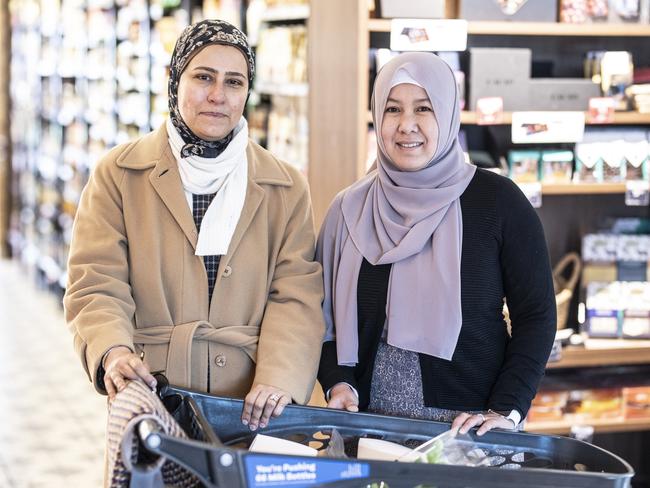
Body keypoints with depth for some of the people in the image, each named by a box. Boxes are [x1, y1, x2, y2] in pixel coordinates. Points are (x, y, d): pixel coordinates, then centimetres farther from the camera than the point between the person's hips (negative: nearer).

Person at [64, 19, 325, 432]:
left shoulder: (286, 188, 11)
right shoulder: (119, 175, 8)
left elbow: (297, 297, 1)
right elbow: (97, 285, -1)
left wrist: (279, 379, -16)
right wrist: (113, 352, -21)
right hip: (149, 402, -1)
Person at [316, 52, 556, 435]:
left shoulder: (497, 200, -4)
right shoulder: (350, 209, 5)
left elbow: (536, 316, -5)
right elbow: (325, 314, 10)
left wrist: (506, 410, -14)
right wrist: (339, 384, -6)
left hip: (470, 428, -2)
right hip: (369, 424, 3)